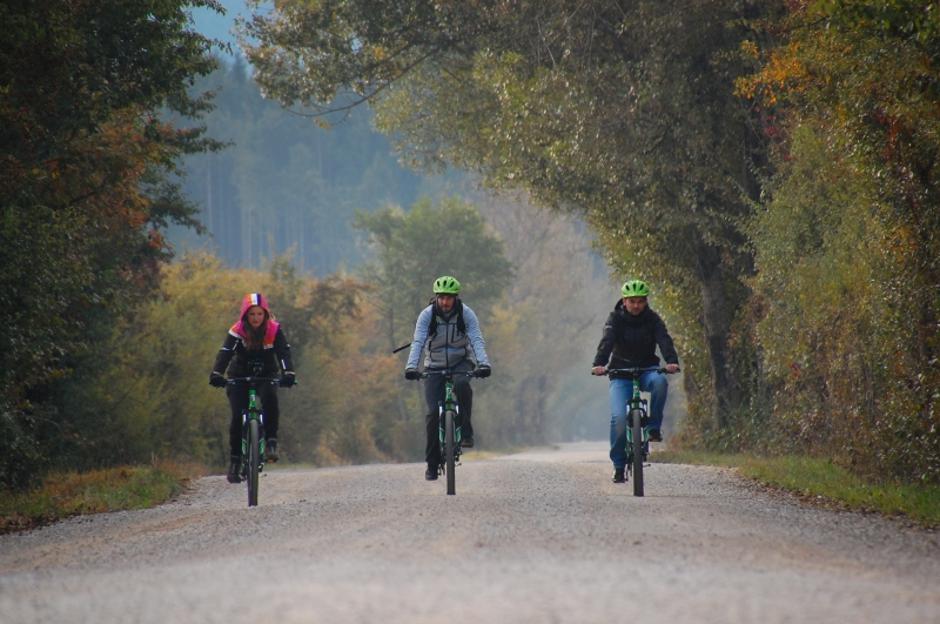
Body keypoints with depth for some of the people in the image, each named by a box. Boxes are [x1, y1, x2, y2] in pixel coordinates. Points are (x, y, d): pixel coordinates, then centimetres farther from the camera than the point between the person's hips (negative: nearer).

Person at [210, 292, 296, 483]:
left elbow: (284, 353, -26)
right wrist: (216, 374, -48)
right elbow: (225, 353, -30)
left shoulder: (274, 330, -14)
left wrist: (288, 373, -45)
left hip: (266, 376, 0)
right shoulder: (237, 331, -17)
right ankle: (235, 459, -1)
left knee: (270, 398, -32)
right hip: (240, 377, 0)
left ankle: (271, 441, -23)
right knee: (238, 416, -15)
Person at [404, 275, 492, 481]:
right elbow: (418, 342, -23)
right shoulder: (427, 315, -13)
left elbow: (477, 340, -22)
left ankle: (466, 431, -22)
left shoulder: (466, 314, -12)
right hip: (435, 366, 0)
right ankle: (432, 463, -1)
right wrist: (411, 367, -39)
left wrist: (483, 364, -40)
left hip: (461, 362, 0)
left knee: (461, 384, -37)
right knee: (433, 412, -13)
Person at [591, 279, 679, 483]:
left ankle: (654, 427, -19)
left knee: (660, 382, -35)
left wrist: (672, 361, -41)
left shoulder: (652, 319, -4)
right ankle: (619, 465, -6)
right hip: (621, 374, -1)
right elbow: (607, 342, -23)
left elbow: (664, 340, -20)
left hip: (647, 370, 1)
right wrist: (599, 364, -43)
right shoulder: (616, 319, -7)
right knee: (619, 417, -19)